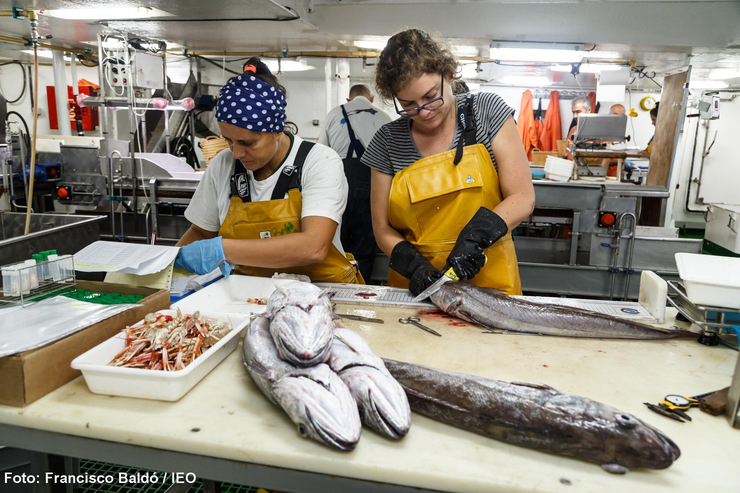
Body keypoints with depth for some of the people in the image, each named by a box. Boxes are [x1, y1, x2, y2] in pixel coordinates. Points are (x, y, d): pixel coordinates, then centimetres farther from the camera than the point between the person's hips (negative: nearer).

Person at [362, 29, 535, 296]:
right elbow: (383, 229, 4)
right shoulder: (388, 140, 1)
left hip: (488, 280, 0)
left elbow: (523, 198, -4)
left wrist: (475, 237, -19)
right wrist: (413, 264, -13)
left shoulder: (486, 110, -1)